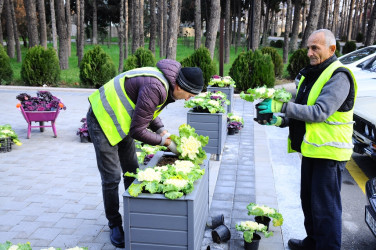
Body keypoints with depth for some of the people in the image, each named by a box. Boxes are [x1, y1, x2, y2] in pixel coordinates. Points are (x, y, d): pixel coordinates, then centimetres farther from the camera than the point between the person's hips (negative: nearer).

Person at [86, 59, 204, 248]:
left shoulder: (165, 81, -2)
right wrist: (165, 142, -15)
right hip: (102, 121, -10)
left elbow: (148, 111, 14)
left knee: (132, 172, 15)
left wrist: (162, 131, 0)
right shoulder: (155, 88, -32)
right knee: (112, 178, -3)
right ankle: (115, 225, 16)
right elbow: (138, 131, -28)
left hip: (120, 121, 10)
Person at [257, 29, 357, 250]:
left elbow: (320, 112, -27)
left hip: (329, 153, -9)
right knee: (308, 201, 20)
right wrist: (281, 120, 1)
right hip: (312, 149, 10)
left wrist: (283, 106, -30)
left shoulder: (339, 76, -16)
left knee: (325, 207, -1)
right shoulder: (311, 74, 14)